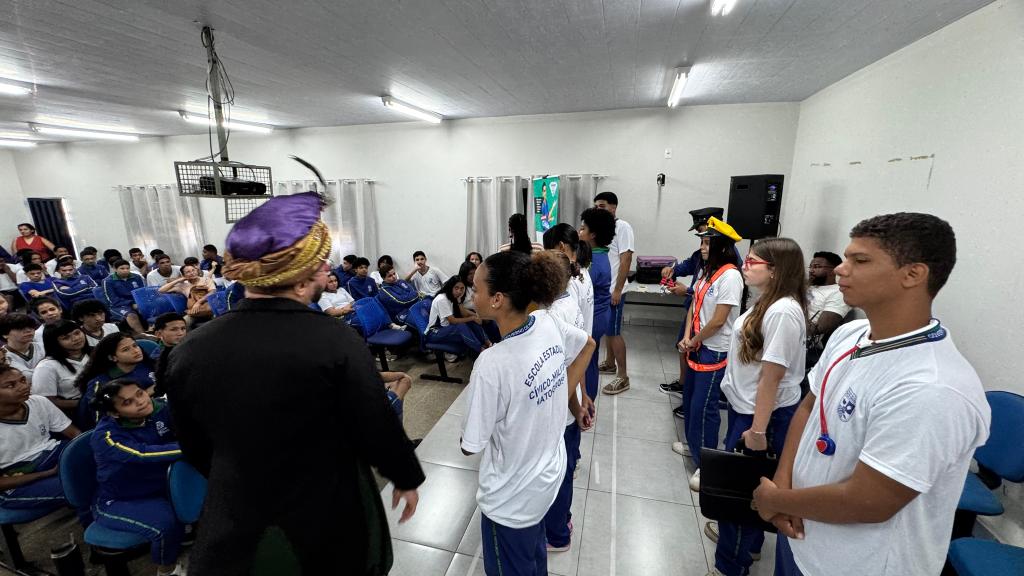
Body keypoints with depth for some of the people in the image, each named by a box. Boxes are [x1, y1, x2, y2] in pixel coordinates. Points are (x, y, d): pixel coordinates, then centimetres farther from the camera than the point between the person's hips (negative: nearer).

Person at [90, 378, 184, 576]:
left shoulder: (159, 409, -11)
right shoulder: (106, 435, -24)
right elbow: (145, 455, -41)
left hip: (159, 487, 5)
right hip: (119, 502, -5)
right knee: (167, 524, -29)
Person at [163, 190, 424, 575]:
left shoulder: (188, 350, -12)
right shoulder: (337, 342, -27)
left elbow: (194, 446, 2)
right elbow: (377, 430, -19)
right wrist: (407, 477, 0)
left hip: (235, 511, 3)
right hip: (329, 508, -2)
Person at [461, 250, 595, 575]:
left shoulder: (492, 363, -34)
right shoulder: (548, 323, -15)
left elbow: (470, 446, -21)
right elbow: (588, 344, 8)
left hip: (512, 498, -6)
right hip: (550, 472, 6)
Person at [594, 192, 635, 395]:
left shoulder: (622, 227, -11)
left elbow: (626, 260, -16)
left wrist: (617, 290, -19)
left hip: (613, 290, -7)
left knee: (614, 332, -2)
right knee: (606, 329, 17)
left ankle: (623, 377, 7)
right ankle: (609, 363, 33)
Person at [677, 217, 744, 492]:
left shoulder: (730, 276, -19)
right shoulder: (707, 271, 7)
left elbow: (718, 321, -19)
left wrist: (693, 341, -8)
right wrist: (687, 337, -2)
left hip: (714, 351, -9)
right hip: (697, 347, 9)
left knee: (703, 406, -1)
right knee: (690, 399, 19)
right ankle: (694, 445, 39)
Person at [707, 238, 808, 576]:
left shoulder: (783, 312, -24)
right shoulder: (767, 302, 5)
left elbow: (772, 375, -24)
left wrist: (758, 429, -19)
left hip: (765, 414, -9)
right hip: (745, 405, 9)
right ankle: (744, 538, 47)